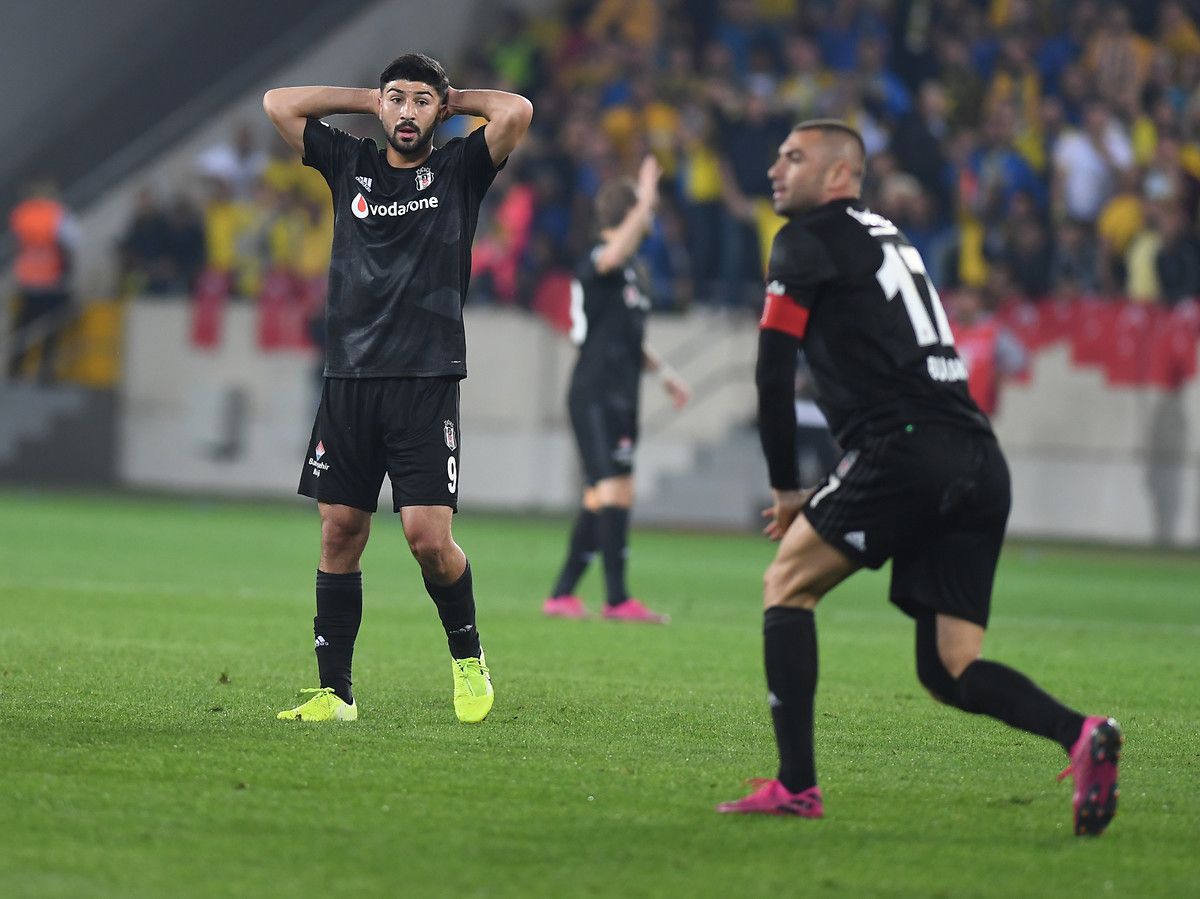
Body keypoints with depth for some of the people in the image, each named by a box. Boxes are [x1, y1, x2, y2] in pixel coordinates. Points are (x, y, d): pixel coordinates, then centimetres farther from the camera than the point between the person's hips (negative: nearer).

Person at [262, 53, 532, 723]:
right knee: (340, 534, 2)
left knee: (429, 537, -12)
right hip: (349, 378, 3)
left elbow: (517, 112, -10)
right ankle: (335, 693, 8)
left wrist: (452, 102, 6)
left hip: (426, 383, -3)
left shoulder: (459, 170, 5)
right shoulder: (351, 166, 13)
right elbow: (278, 104, 13)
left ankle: (469, 657, 12)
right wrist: (369, 98, 14)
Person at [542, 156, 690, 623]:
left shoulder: (630, 270, 19)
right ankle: (617, 598, -16)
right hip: (596, 396, -10)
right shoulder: (599, 263, -11)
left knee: (600, 497, 10)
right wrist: (646, 201, -35)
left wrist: (662, 370, 26)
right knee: (615, 490, -15)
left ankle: (563, 593, 15)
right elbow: (616, 251, -38)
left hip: (618, 399, 10)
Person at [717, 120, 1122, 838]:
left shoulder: (809, 240, 4)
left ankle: (796, 785, 1)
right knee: (948, 669, 7)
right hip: (982, 464, 7)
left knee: (787, 584, 9)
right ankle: (1081, 735, -18)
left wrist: (787, 489, 9)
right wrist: (831, 491, 28)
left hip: (909, 452, -7)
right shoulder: (890, 240, 29)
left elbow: (775, 375, 0)